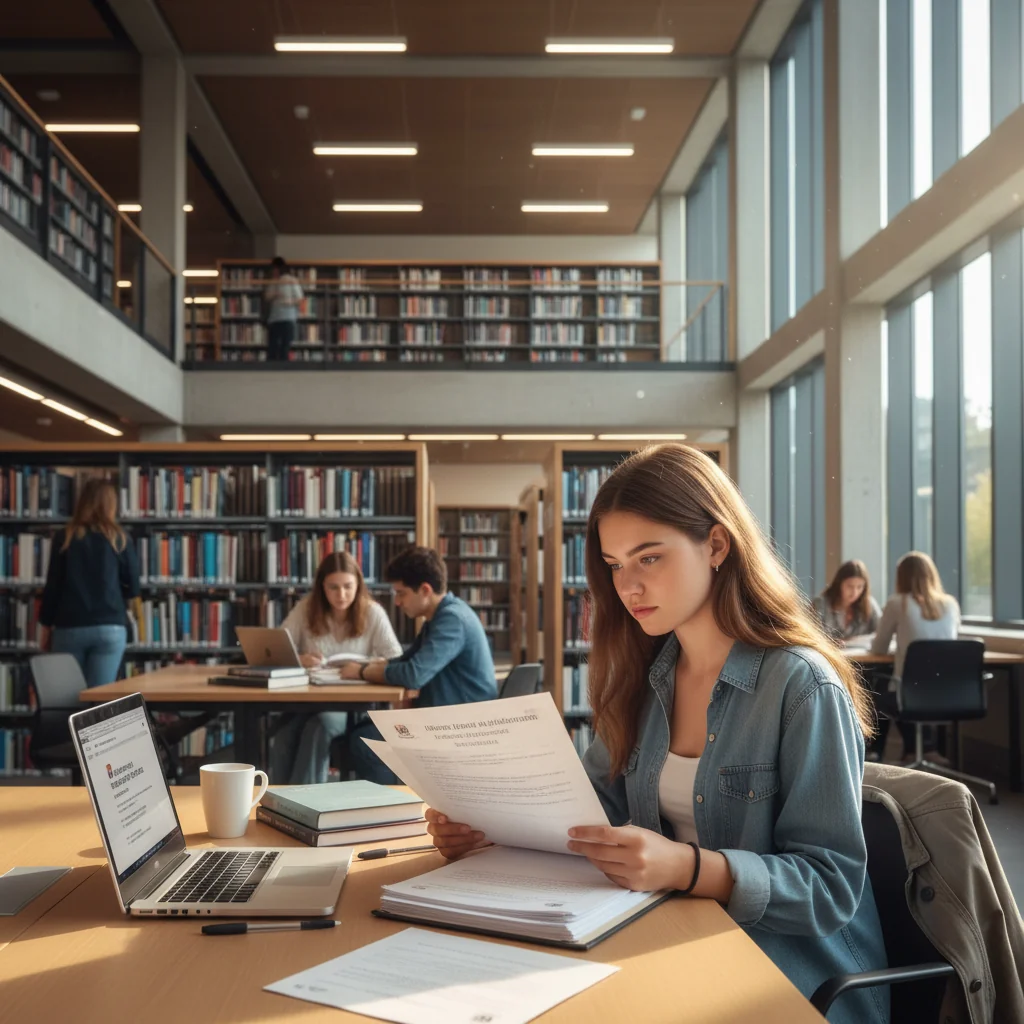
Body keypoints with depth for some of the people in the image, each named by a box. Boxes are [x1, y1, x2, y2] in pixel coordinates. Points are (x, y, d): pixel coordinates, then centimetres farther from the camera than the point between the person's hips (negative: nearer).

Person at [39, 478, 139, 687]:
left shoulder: (65, 538, 4)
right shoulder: (119, 538, 2)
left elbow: (52, 585, 5)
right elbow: (133, 588, 4)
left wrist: (46, 626, 14)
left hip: (69, 628, 1)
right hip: (109, 628, -1)